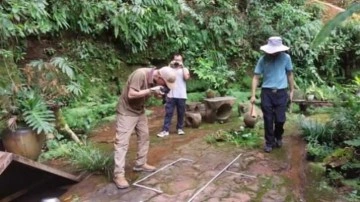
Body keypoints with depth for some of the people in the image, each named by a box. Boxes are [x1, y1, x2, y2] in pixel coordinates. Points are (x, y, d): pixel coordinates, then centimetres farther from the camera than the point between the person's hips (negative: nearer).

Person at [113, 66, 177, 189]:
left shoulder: (155, 80, -3)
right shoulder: (140, 74, -28)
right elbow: (131, 95, -32)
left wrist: (157, 93, -14)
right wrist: (151, 90, -30)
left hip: (140, 111, 8)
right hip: (126, 111, -8)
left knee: (144, 136, 13)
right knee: (122, 142, -7)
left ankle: (140, 164, 27)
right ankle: (119, 174, -3)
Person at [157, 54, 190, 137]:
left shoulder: (184, 69, 9)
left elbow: (186, 77, -11)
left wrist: (182, 67, -8)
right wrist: (170, 65, -8)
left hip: (181, 95, 0)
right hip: (171, 95, 0)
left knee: (181, 113, 9)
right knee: (168, 113, -1)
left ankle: (180, 128, 24)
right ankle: (165, 130, 2)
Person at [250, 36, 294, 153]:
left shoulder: (286, 58, -1)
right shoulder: (263, 59, -4)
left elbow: (290, 74, 10)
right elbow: (256, 77, -3)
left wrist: (292, 91, 11)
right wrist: (253, 95, -9)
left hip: (281, 93, 1)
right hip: (266, 92, 0)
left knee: (280, 119, 3)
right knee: (268, 120, 4)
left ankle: (278, 137, 33)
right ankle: (269, 142, 21)